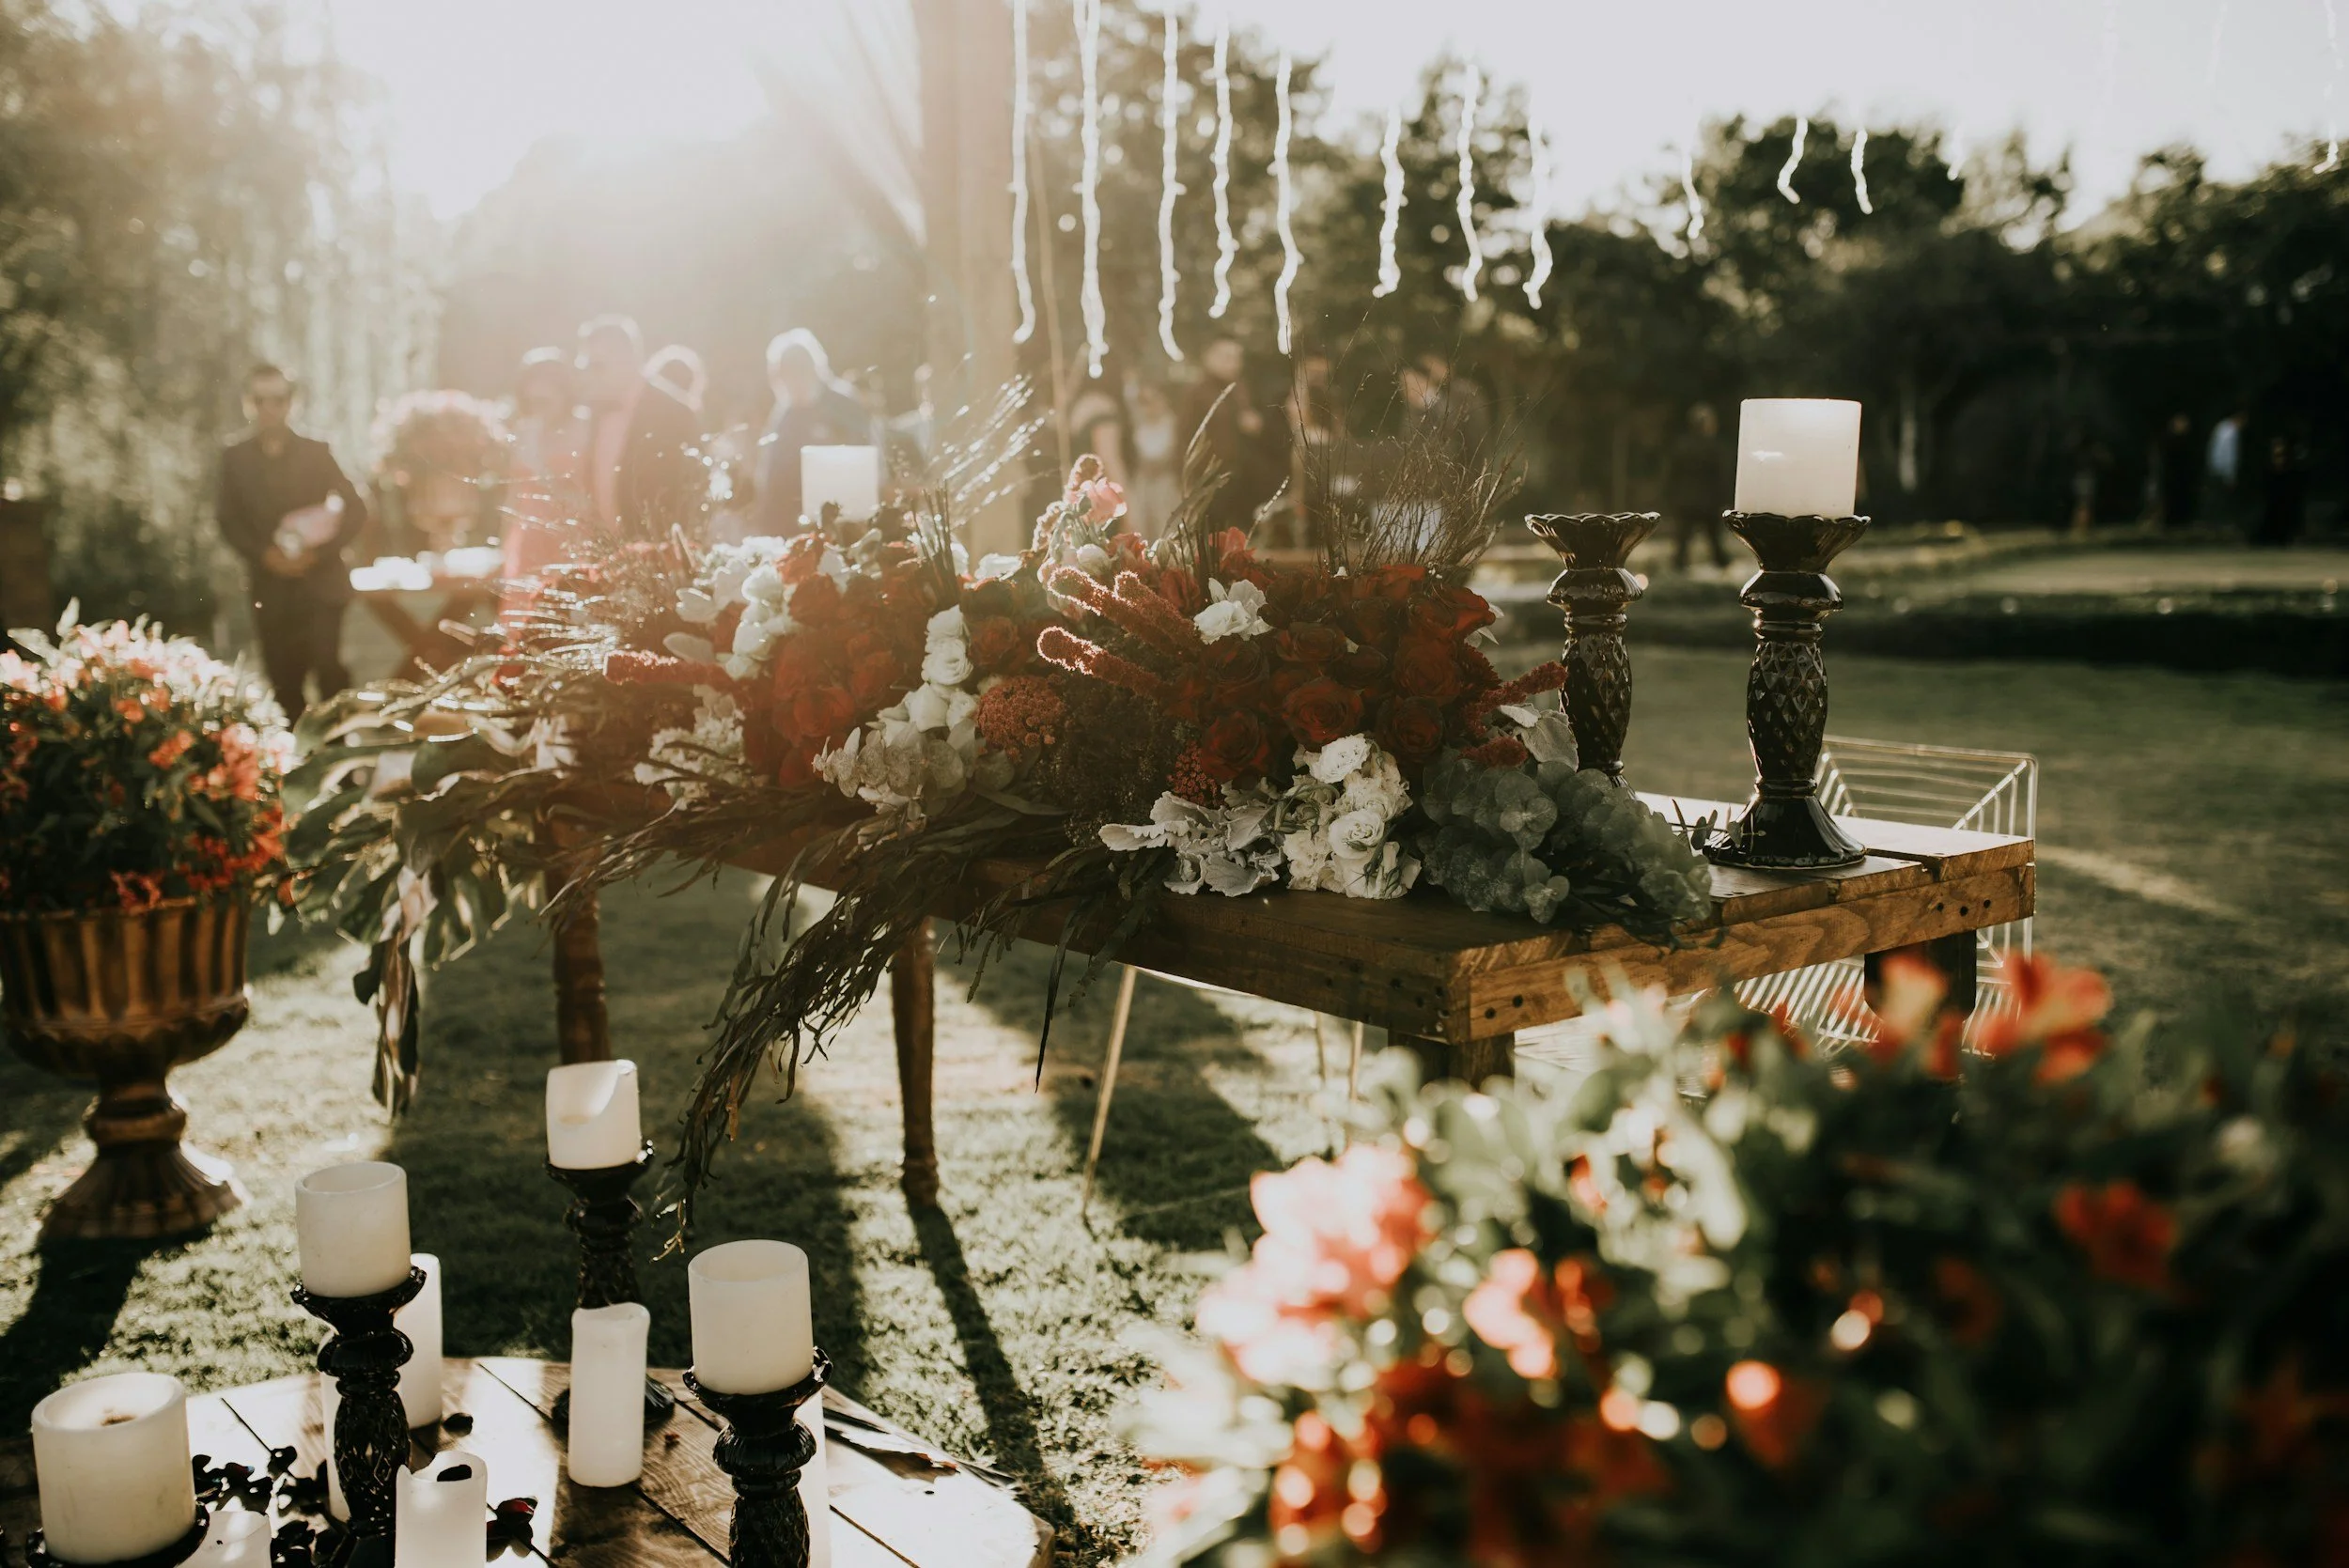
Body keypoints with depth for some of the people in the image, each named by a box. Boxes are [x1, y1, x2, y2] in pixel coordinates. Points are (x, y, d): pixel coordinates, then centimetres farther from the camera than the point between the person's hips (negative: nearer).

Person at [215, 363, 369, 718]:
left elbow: (355, 510, 0)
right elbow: (228, 520, 6)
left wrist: (318, 553, -11)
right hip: (270, 587, 2)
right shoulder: (235, 458, 7)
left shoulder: (316, 453, 4)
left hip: (320, 582, -1)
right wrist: (265, 555, -10)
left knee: (327, 664, -12)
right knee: (283, 673, 2)